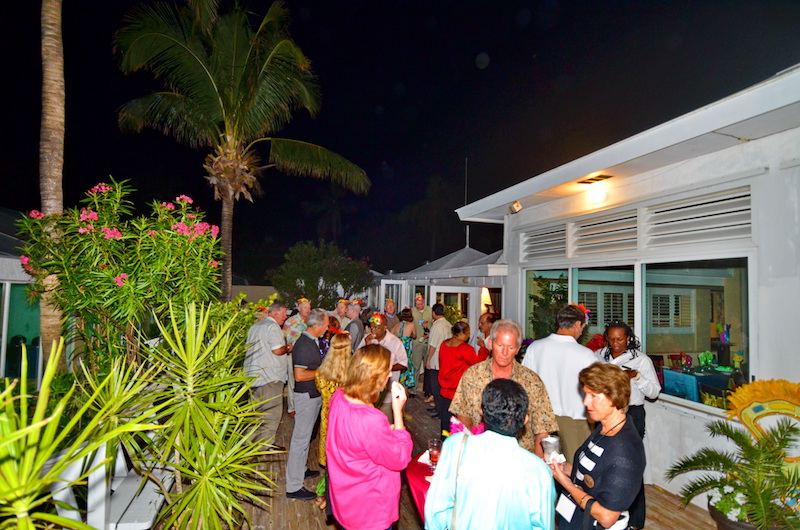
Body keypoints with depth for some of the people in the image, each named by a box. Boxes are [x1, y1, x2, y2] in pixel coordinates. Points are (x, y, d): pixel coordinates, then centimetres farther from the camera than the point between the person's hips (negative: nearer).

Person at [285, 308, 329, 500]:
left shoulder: (311, 341, 8)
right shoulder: (304, 344, -23)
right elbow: (299, 375, -27)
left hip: (313, 395, 10)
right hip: (306, 396, -10)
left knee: (305, 436, 22)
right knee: (301, 438, -1)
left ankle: (300, 470, 39)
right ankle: (294, 486, 9)